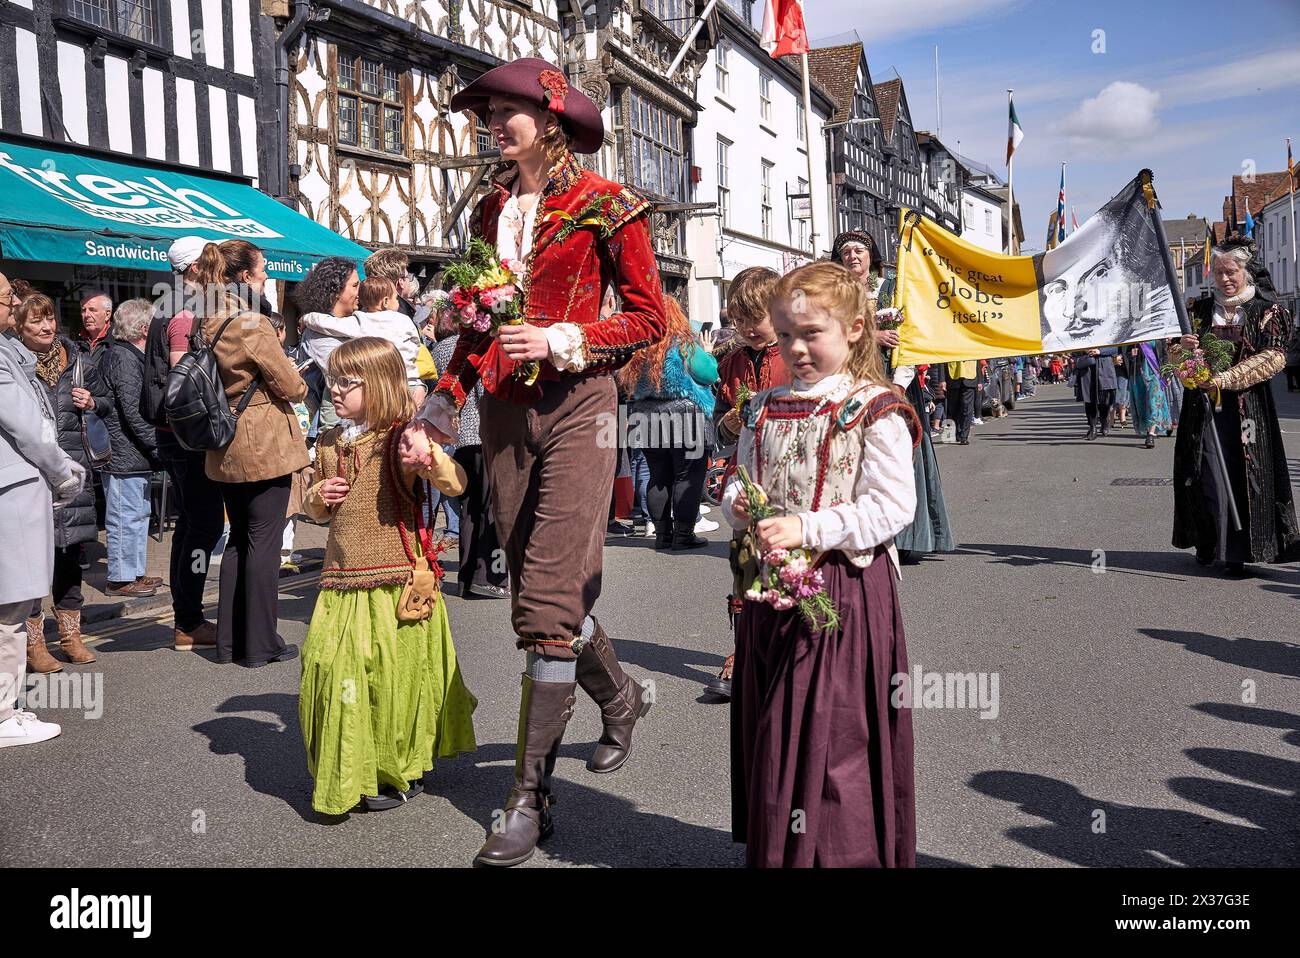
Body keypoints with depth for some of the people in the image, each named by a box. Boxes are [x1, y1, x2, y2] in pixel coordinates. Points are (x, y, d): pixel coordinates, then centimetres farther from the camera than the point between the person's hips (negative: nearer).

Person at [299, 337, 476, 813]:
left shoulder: (401, 439, -7)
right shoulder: (329, 444, 13)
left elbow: (456, 485, -17)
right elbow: (317, 510, 26)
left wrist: (430, 458, -36)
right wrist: (318, 498, 3)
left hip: (395, 583, -5)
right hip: (341, 583, 6)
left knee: (392, 676, 0)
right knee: (332, 671, 5)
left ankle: (399, 773, 21)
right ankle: (344, 773, 25)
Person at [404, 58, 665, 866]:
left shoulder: (605, 206, -1)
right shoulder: (492, 209, 16)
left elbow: (649, 318, -2)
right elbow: (476, 326, 17)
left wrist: (560, 342, -13)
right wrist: (438, 412, 7)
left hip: (576, 406, -6)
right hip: (505, 410, 6)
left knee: (548, 601, -9)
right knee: (543, 589, 9)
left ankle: (531, 798, 1)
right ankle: (621, 697, 38)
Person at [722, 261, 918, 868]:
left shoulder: (875, 410, -8)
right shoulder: (765, 409, 11)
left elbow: (892, 505, -15)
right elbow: (741, 480, 19)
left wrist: (807, 529, -23)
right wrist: (738, 503, -5)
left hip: (845, 591, -6)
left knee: (835, 735, -1)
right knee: (770, 731, 15)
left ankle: (845, 850, 17)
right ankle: (773, 846, 33)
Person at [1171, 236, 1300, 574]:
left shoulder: (1266, 310, 3)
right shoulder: (1201, 309, 12)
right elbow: (1174, 358, 13)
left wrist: (1227, 377, -18)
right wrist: (1182, 347, -11)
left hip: (1247, 405, -2)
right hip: (1203, 405, 3)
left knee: (1243, 474, -4)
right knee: (1207, 474, 0)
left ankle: (1238, 552, 1)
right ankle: (1208, 543, 10)